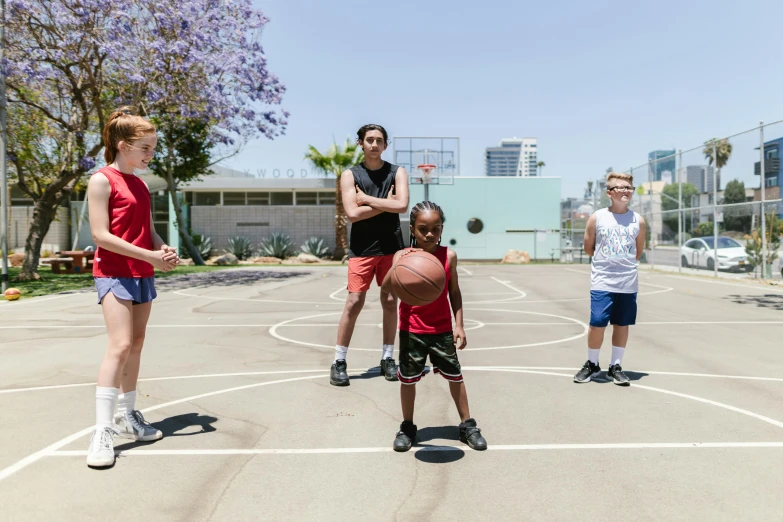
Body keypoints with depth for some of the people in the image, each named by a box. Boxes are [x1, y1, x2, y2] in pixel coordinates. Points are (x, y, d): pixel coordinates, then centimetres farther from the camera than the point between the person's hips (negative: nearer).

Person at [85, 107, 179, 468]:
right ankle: (102, 430, -12)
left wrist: (165, 250, -6)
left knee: (136, 344, 11)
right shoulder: (102, 180, -9)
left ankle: (127, 415, 23)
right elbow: (100, 236, -16)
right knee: (120, 345, -16)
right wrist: (150, 256, -19)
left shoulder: (140, 185, 14)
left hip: (142, 274, 8)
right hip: (114, 273, -8)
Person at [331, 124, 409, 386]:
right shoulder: (350, 175, 0)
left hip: (391, 247, 2)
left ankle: (387, 359, 19)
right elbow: (352, 214, -13)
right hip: (362, 249, -1)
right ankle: (339, 361, 7)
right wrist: (385, 204, -10)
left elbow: (402, 205, -14)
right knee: (354, 302, -4)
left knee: (390, 302, 6)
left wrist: (366, 199, -11)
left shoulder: (397, 172, 3)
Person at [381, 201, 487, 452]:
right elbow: (387, 288, -25)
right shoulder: (403, 256, -11)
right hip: (411, 330, -1)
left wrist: (459, 325, 0)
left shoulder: (449, 255, -5)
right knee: (408, 378, 9)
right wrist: (398, 265, -43)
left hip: (442, 329, 1)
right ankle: (407, 427, 28)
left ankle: (467, 425, 27)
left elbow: (454, 292, 4)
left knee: (455, 375, 10)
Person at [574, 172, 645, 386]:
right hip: (602, 282, -2)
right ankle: (592, 364, 17)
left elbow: (638, 252, 14)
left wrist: (624, 262, 11)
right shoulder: (597, 218, -3)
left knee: (622, 324, 8)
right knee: (597, 324, -4)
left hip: (628, 283, 2)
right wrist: (604, 259, 10)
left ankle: (615, 366, 22)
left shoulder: (638, 220, 3)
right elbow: (588, 248, 6)